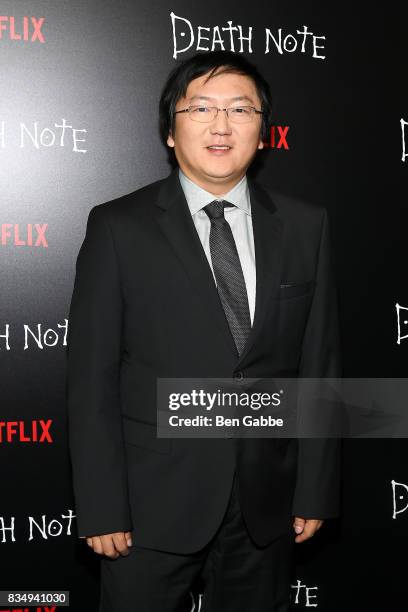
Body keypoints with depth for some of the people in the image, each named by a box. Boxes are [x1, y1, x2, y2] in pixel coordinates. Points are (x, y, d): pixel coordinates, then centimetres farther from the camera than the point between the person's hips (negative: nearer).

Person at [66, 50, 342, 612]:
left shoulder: (305, 226, 3)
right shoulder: (118, 227, -5)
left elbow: (321, 362, 3)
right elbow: (92, 377, -6)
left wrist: (316, 491, 2)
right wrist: (102, 509, -9)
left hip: (268, 505, 3)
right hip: (154, 505, -2)